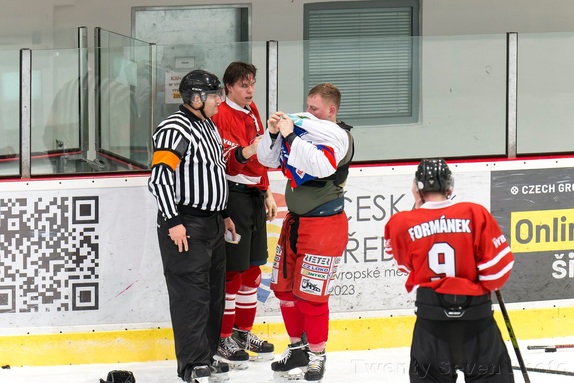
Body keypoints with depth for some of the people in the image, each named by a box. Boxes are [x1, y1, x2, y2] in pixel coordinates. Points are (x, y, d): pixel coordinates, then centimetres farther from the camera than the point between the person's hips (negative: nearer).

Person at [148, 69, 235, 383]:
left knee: (214, 291, 14)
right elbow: (159, 177, -21)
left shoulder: (209, 127, 15)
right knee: (191, 295, -8)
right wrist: (173, 222, -23)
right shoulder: (175, 130, -16)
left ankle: (207, 356, 23)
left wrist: (223, 215, 24)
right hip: (185, 227, -10)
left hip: (212, 225, 10)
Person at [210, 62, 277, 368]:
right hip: (233, 196, -9)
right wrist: (247, 151, -41)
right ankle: (223, 338, 1)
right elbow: (226, 161, -23)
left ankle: (243, 332, 24)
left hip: (254, 195, 9)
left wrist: (267, 191, 22)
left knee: (252, 269, 14)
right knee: (233, 270, -6)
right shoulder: (222, 115, -13)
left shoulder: (252, 111, 15)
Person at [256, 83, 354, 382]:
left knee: (310, 294, -6)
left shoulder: (338, 137, -12)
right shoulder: (302, 130, 6)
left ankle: (317, 355, 8)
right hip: (295, 221, 7)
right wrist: (273, 133, -10)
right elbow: (268, 159, 7)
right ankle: (297, 348, 27)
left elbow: (320, 166, -31)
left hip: (324, 225, -7)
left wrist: (291, 136, -29)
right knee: (284, 287, 13)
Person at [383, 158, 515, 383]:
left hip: (431, 312, 1)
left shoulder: (402, 224, -6)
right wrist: (490, 284, 15)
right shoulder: (475, 214, -9)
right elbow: (498, 264, -8)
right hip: (475, 309, -1)